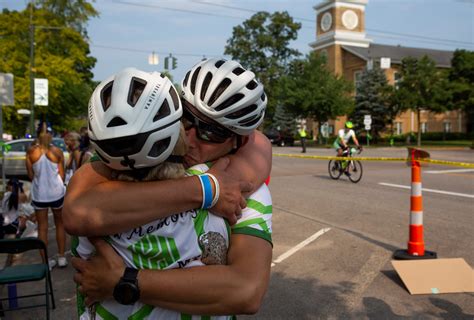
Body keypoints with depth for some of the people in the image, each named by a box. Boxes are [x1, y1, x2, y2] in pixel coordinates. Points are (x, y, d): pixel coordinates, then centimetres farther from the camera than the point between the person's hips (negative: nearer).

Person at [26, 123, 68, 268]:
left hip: (39, 194, 0)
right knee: (60, 224, 17)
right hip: (56, 192, 0)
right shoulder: (57, 151, -8)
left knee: (42, 227, 11)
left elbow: (30, 175, -2)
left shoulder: (31, 151, -8)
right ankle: (61, 258, 23)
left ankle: (46, 261, 16)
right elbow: (62, 175, -3)